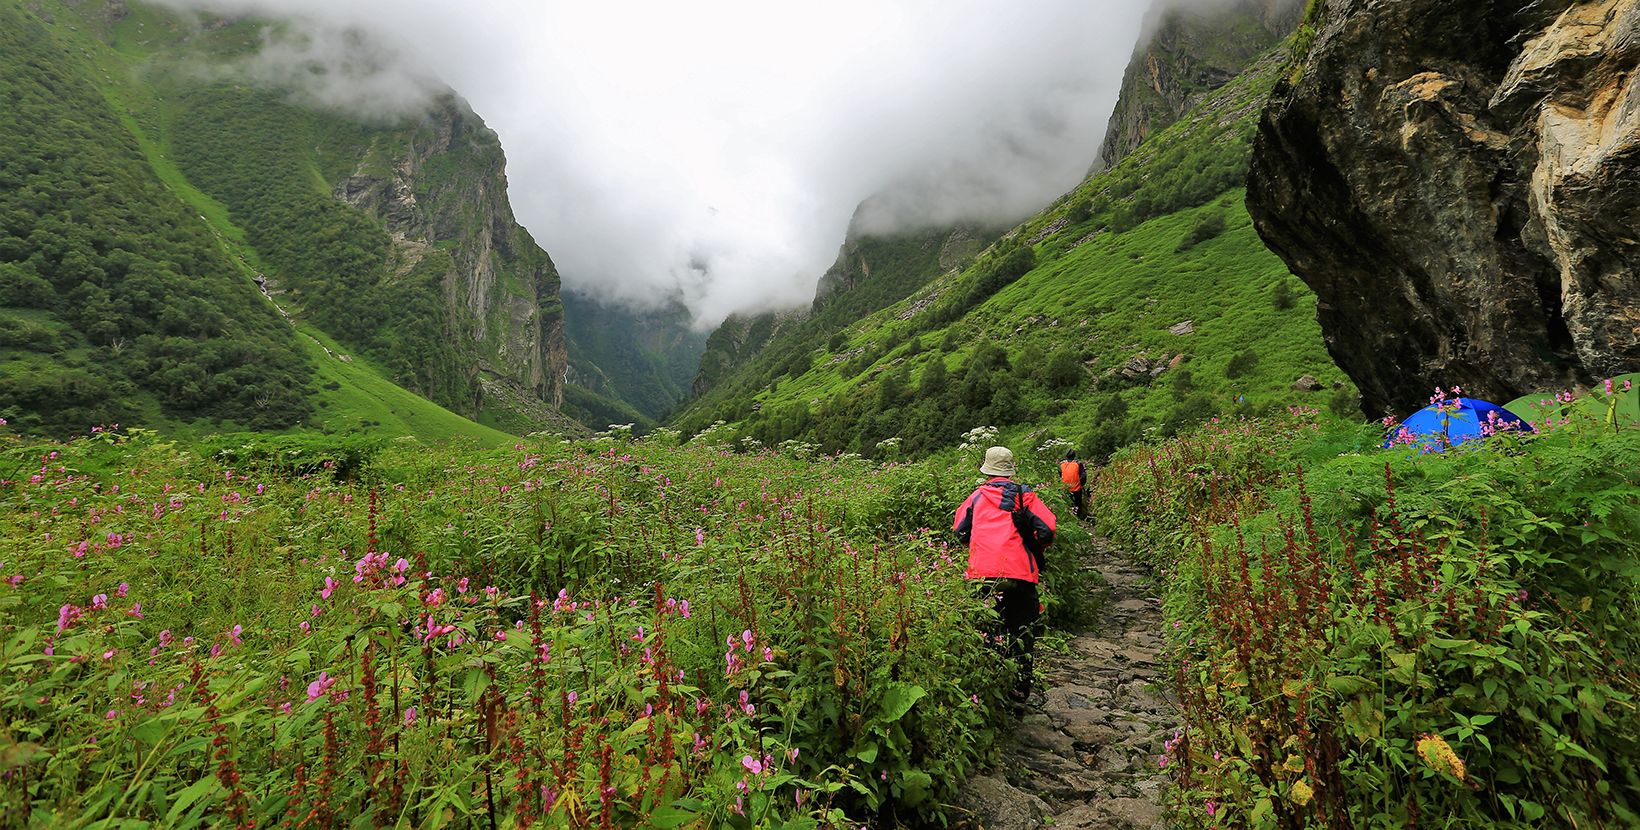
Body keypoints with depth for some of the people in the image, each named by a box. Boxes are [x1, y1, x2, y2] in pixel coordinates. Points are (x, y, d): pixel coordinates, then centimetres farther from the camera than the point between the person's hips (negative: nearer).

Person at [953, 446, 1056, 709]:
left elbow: (960, 532, 13)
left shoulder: (976, 496, 9)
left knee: (987, 630, 12)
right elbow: (1047, 532, 0)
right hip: (1019, 573, -1)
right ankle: (1020, 689, 17)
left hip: (983, 575, 1)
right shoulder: (1024, 495, 5)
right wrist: (1033, 548, 21)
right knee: (1021, 631, 12)